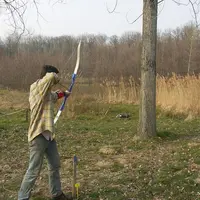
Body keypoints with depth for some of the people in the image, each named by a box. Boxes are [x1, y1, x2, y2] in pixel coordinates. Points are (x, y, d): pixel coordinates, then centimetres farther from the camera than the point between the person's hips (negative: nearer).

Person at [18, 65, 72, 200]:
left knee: (55, 165, 19)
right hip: (38, 135, -10)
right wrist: (56, 78, -9)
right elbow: (51, 76, -31)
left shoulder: (46, 91, 12)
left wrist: (63, 93, 49)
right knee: (34, 171, -3)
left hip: (48, 134, 10)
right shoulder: (37, 86, -14)